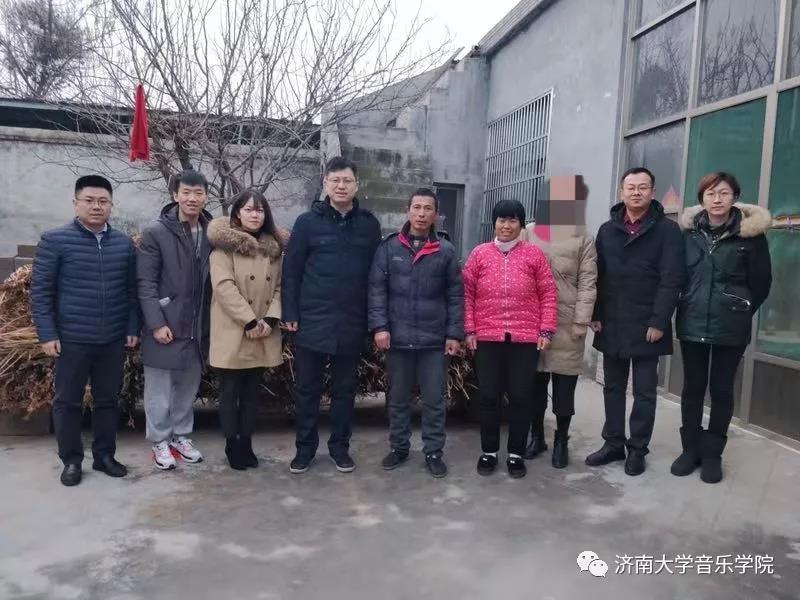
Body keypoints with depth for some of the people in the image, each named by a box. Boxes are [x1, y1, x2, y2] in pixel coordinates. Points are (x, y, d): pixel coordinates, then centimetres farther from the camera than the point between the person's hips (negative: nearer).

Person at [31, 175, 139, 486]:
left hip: (113, 340, 3)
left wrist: (132, 328, 5)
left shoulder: (124, 243, 5)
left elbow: (131, 290, 10)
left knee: (108, 399, 11)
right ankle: (71, 460, 22)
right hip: (72, 339, -3)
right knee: (67, 401, 7)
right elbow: (40, 291, -5)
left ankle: (104, 455, 25)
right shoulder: (54, 240, -5)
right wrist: (47, 334, -9)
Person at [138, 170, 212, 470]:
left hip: (198, 327, 4)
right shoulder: (155, 233, -7)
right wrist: (156, 323, -15)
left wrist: (213, 322, 3)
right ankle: (160, 442, 22)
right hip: (166, 326, -4)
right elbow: (145, 283, -10)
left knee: (189, 387, 15)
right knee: (160, 389, 7)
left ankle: (181, 436, 31)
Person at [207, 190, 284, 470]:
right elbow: (224, 286, -15)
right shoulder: (224, 245, -4)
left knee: (252, 390, 11)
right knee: (230, 390, 4)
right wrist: (250, 321, -19)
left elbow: (279, 286, 8)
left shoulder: (273, 248, 11)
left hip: (263, 335, 5)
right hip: (233, 332, -4)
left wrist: (271, 319, -8)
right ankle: (232, 445, 17)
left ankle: (246, 443, 21)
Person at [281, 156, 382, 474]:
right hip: (311, 322, -1)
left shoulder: (369, 224, 5)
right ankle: (305, 446, 24)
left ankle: (339, 445, 27)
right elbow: (291, 271, -1)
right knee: (307, 388, 9)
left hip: (352, 324, 2)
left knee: (345, 388, 12)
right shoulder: (307, 221, -1)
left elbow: (376, 272, 6)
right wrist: (290, 314, -6)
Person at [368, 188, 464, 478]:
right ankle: (399, 447, 29)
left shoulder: (446, 250, -1)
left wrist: (454, 334, -3)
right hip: (397, 337, 1)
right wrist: (379, 326, -9)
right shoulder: (389, 247, 0)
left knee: (435, 399, 7)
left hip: (434, 339, -1)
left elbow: (455, 295, 1)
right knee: (398, 398, 14)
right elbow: (377, 289, -1)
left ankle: (434, 452, 21)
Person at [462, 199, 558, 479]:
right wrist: (469, 330, 0)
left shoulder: (534, 254, 4)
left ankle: (516, 453, 21)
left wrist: (546, 331, -2)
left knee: (521, 397, 6)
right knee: (488, 396, 7)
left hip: (525, 339, 0)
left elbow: (548, 294, 4)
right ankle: (489, 451, 22)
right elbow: (467, 293, 5)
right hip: (487, 338, 1)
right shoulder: (479, 254, 5)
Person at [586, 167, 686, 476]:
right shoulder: (607, 229, 10)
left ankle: (637, 449, 17)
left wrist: (658, 322, -15)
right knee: (613, 388, 12)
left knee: (644, 392, 6)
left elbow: (671, 280, -9)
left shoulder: (667, 230, -3)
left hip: (646, 327, -4)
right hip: (611, 325, 4)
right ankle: (613, 443, 23)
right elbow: (598, 276, 8)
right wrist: (595, 315, 1)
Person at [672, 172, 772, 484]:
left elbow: (761, 282, 2)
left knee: (721, 390, 8)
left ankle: (712, 454, 21)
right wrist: (690, 306, 7)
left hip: (731, 328, -2)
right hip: (692, 324, 2)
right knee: (692, 388, 10)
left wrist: (741, 311, 5)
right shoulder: (688, 231, 1)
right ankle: (691, 449, 24)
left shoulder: (750, 233, -5)